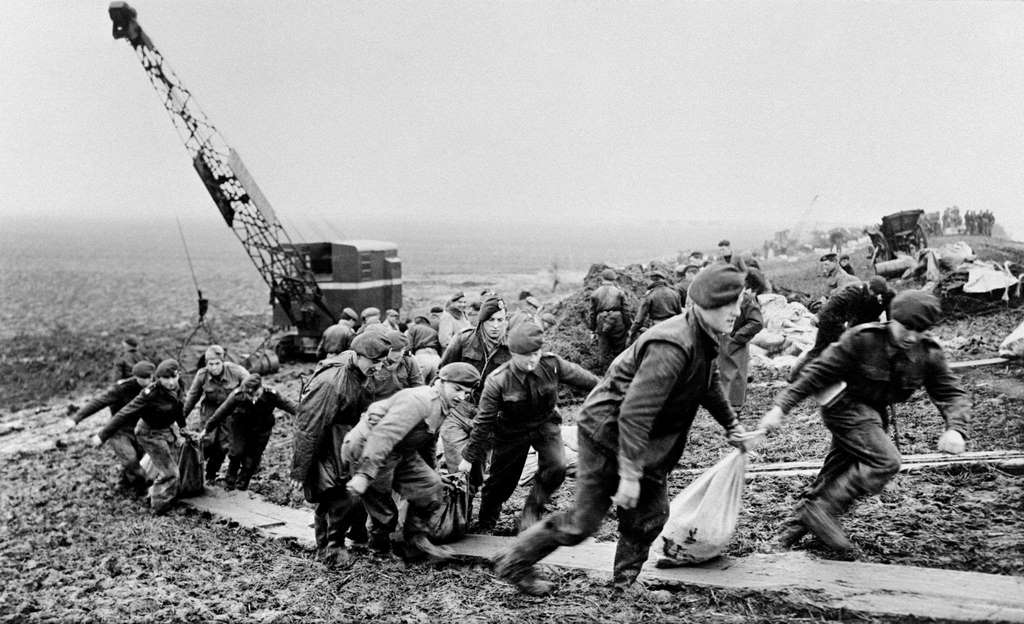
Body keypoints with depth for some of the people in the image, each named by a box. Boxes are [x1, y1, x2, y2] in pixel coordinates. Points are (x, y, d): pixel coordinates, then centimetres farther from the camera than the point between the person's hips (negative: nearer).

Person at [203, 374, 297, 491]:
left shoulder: (271, 395, -28)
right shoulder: (237, 395, -27)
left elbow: (289, 405, -23)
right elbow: (221, 413, -15)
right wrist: (207, 429, -4)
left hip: (261, 432, 0)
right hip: (240, 428, 0)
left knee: (252, 460, 3)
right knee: (237, 452, -13)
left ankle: (242, 484, 27)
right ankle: (230, 481, 11)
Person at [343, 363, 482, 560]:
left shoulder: (442, 408, 8)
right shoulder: (419, 400, -25)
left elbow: (428, 444, 25)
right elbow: (383, 435, -33)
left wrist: (430, 470, 33)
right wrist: (363, 474, -38)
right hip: (366, 449, -10)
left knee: (430, 484, 3)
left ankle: (417, 539, 12)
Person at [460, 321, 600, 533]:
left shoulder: (552, 364, -21)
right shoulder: (498, 381, -26)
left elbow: (583, 379, -5)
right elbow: (483, 421, -17)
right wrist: (470, 457, -11)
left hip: (545, 424, 2)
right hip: (511, 432, -2)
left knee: (557, 467, -21)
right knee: (500, 480, 7)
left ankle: (532, 510, 3)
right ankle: (485, 527, 34)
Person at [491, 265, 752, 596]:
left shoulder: (704, 340, 0)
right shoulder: (671, 346, -31)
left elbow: (709, 384, 24)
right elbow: (634, 412, -34)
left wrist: (732, 424, 31)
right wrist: (629, 475, -34)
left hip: (647, 441, 9)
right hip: (608, 430, -9)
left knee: (651, 514, 8)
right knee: (583, 521, -2)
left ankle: (626, 583, 25)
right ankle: (513, 563, 14)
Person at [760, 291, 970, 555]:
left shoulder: (928, 354, -8)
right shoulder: (862, 340, -22)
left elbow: (952, 393, -7)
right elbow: (817, 374, -20)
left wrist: (955, 429, -29)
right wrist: (781, 407, -26)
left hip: (873, 413, 6)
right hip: (845, 405, -6)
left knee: (838, 473, 10)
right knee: (885, 462, -22)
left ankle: (799, 523, 24)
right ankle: (823, 510, -16)